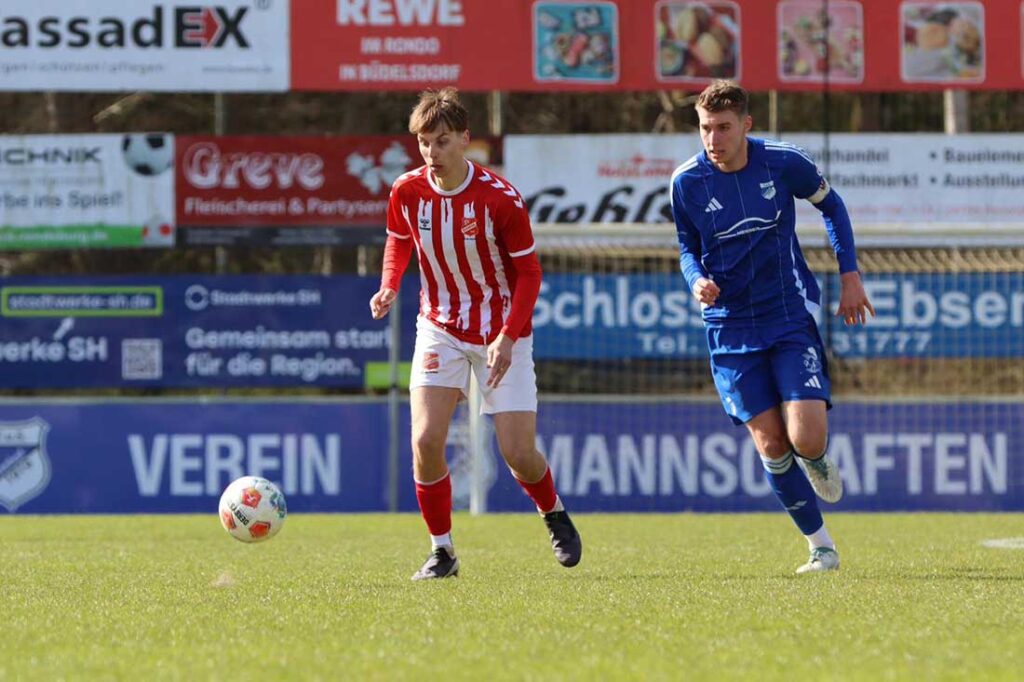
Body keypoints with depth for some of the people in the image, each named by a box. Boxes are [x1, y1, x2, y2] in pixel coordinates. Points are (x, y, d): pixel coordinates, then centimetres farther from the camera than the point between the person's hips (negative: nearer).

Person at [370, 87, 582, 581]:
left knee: (518, 454, -5)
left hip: (501, 335, -3)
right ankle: (441, 551, 2)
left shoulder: (500, 198, -19)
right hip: (440, 330, 3)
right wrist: (389, 288, -9)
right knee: (425, 441, -14)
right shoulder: (407, 192, -9)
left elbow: (528, 272, -11)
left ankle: (554, 515, 28)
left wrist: (507, 338, -22)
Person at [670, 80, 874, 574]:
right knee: (771, 445, -6)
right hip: (731, 327, 1)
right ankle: (820, 546, 11)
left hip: (791, 316, -1)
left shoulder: (784, 162, -8)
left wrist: (849, 274, 7)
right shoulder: (686, 182, -6)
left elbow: (830, 205, 11)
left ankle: (818, 462, 23)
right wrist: (697, 280, -12)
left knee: (807, 440, -15)